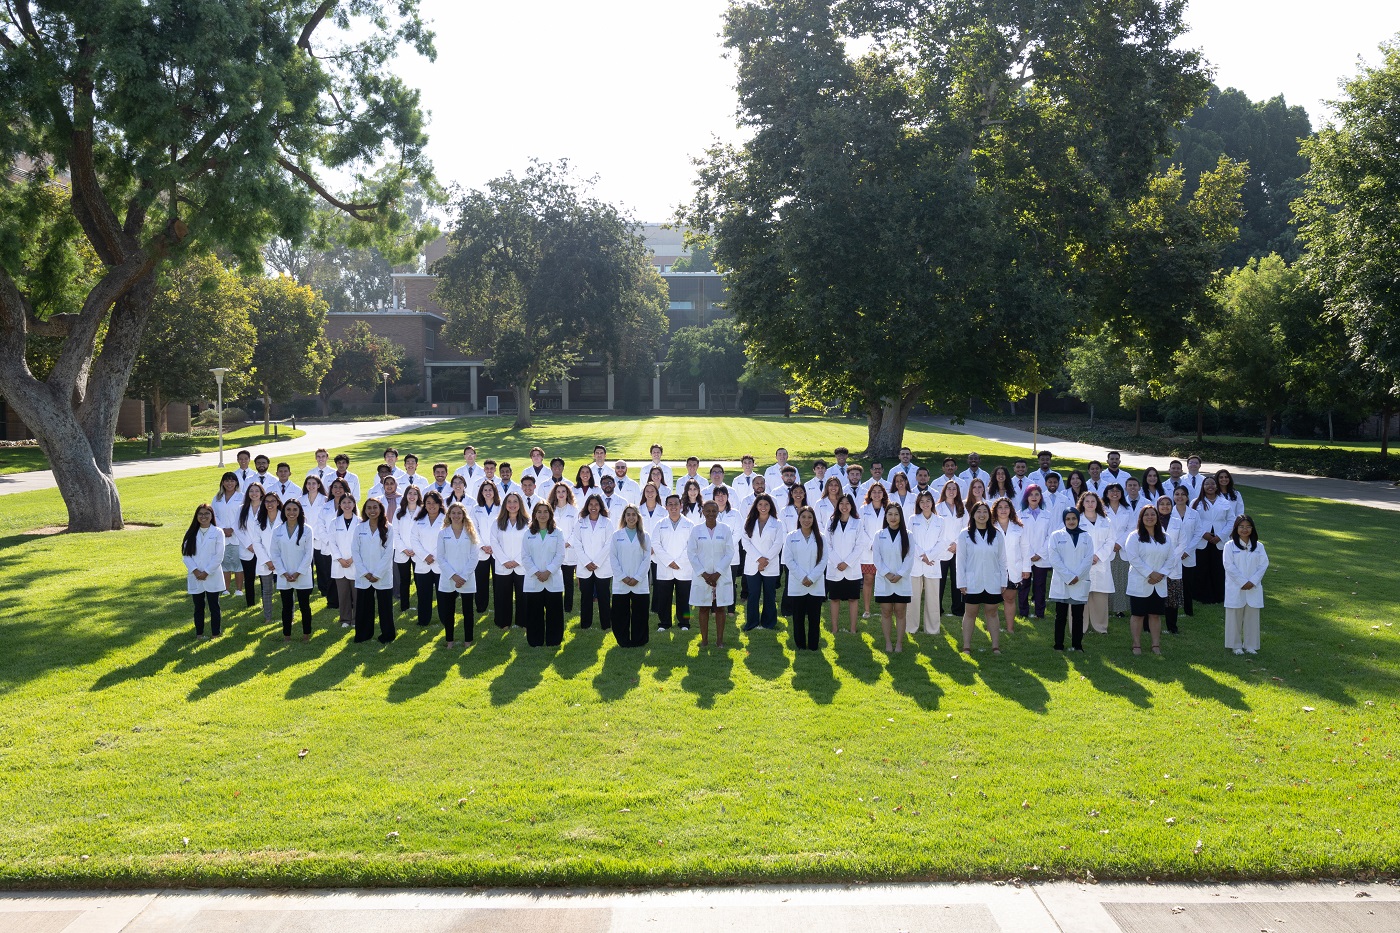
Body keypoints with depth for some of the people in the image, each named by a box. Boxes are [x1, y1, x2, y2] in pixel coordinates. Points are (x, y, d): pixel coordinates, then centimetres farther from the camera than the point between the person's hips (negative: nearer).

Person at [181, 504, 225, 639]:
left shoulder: (218, 532, -2)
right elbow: (186, 554, 2)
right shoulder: (191, 533, 7)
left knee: (214, 606, 3)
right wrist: (195, 571, -11)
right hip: (195, 577, 3)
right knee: (198, 607, 10)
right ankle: (199, 633, 18)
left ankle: (216, 633, 10)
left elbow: (219, 556, -7)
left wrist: (206, 572, -12)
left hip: (212, 577, -3)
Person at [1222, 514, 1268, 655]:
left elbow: (1263, 564, 0)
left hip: (1253, 589, 3)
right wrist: (1243, 582, -14)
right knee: (1235, 617, 3)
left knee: (1252, 617, 7)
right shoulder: (1230, 546, -3)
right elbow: (1229, 565, -10)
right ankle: (1235, 645, 13)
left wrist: (1253, 581, -12)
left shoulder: (1258, 546, 6)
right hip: (1235, 588, -3)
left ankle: (1250, 645, 17)